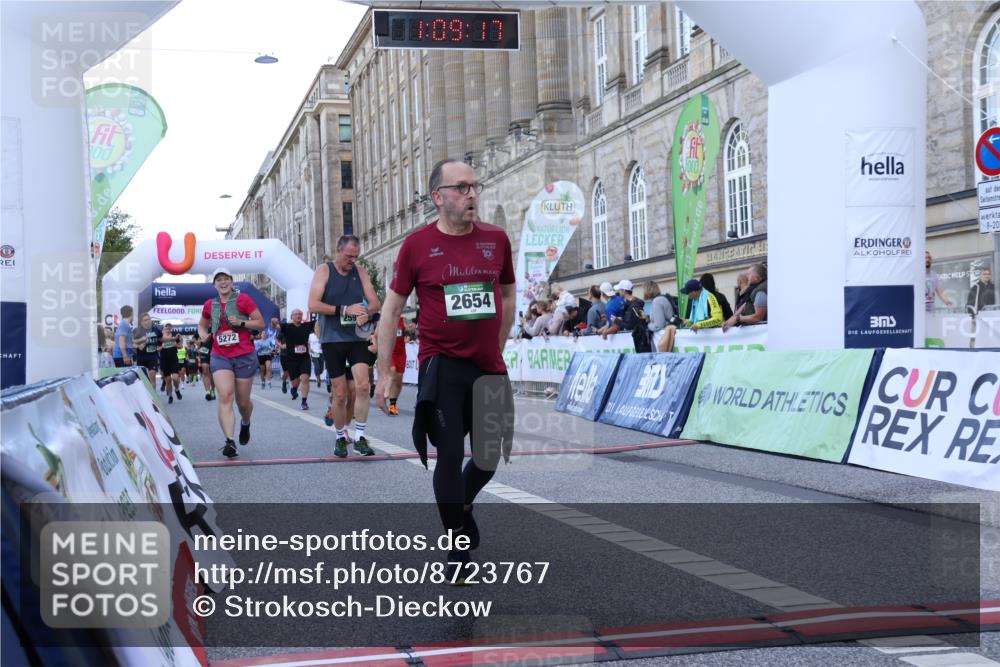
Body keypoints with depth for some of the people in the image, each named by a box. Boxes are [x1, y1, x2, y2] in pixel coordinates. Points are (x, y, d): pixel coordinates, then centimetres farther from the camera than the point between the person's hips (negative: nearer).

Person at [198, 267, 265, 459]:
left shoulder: (242, 299, -2)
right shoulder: (210, 305, 9)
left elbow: (260, 322, -2)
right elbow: (202, 325, 26)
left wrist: (241, 323, -16)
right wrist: (204, 335, 4)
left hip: (245, 356, -2)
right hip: (220, 357, 2)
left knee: (243, 401, 8)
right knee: (225, 396, -17)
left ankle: (245, 423, 43)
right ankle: (229, 441, -24)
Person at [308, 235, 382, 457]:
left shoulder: (360, 271, 7)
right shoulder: (324, 270, -3)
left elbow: (375, 303, 5)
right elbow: (313, 305, -12)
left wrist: (366, 312, -19)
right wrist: (344, 309, -20)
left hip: (357, 338, 2)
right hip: (332, 339, -2)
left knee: (363, 385, -14)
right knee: (340, 394, 4)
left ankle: (360, 437, -5)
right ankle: (340, 438, 21)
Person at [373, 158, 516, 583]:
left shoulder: (496, 239, 2)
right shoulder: (417, 244, -5)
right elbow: (391, 311, 0)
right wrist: (383, 374, -3)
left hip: (489, 367, 4)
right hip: (442, 367, -3)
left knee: (491, 454, 13)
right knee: (450, 455, -4)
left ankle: (462, 503, 45)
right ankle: (458, 550, 12)